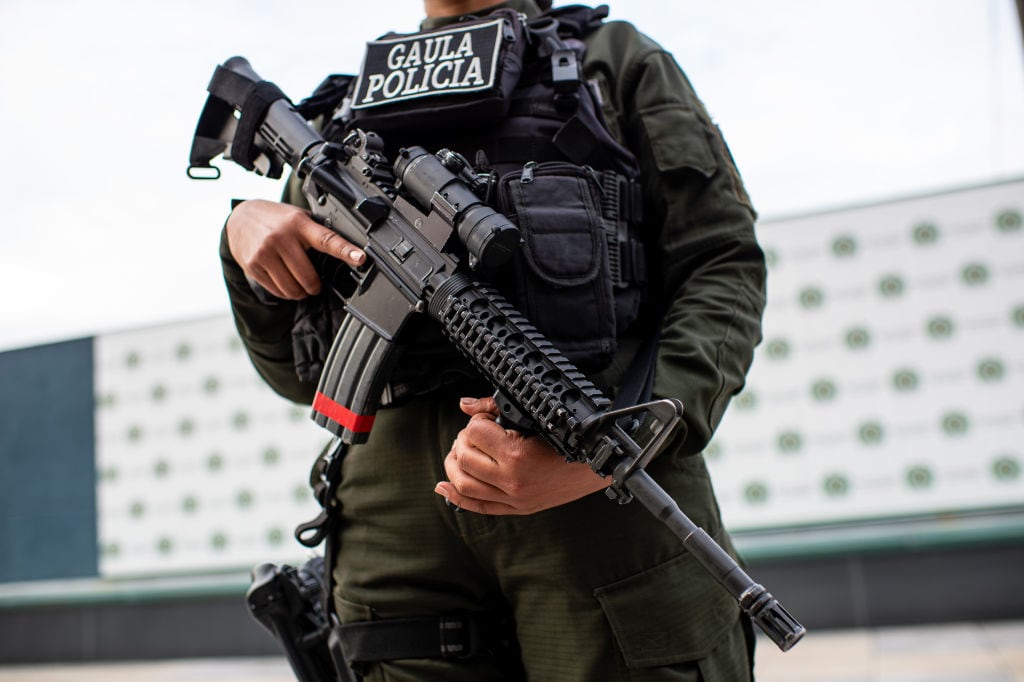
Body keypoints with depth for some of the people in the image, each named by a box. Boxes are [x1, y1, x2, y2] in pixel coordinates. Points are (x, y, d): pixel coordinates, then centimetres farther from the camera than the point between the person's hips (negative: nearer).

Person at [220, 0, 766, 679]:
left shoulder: (619, 58, 18)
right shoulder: (350, 114, 26)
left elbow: (724, 273, 3)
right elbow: (302, 373, 25)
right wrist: (245, 231, 4)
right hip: (400, 516, 3)